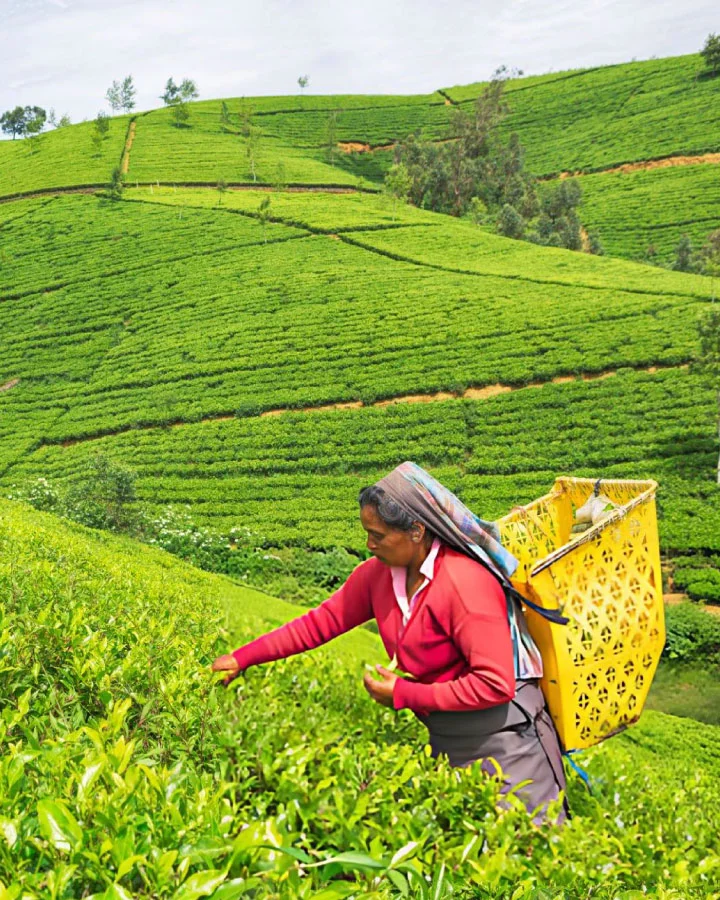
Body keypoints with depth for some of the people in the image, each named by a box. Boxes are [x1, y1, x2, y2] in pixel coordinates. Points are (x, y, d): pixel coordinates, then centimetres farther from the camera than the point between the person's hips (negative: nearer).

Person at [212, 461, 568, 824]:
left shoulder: (465, 583, -25)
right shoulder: (379, 573, -3)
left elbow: (495, 685, -25)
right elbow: (323, 620, 4)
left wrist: (403, 694, -19)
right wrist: (243, 658, 1)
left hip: (502, 736, -7)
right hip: (447, 739, 7)